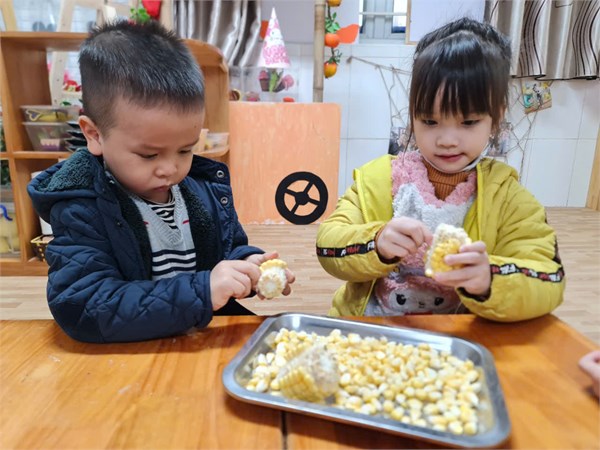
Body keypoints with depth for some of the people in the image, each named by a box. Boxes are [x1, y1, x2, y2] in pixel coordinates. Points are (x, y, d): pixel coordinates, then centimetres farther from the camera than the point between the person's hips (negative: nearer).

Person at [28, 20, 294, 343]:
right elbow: (80, 308, -21)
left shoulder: (206, 186, 1)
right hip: (126, 356, -3)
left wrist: (247, 265, -10)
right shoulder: (80, 210, -12)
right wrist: (200, 291, -29)